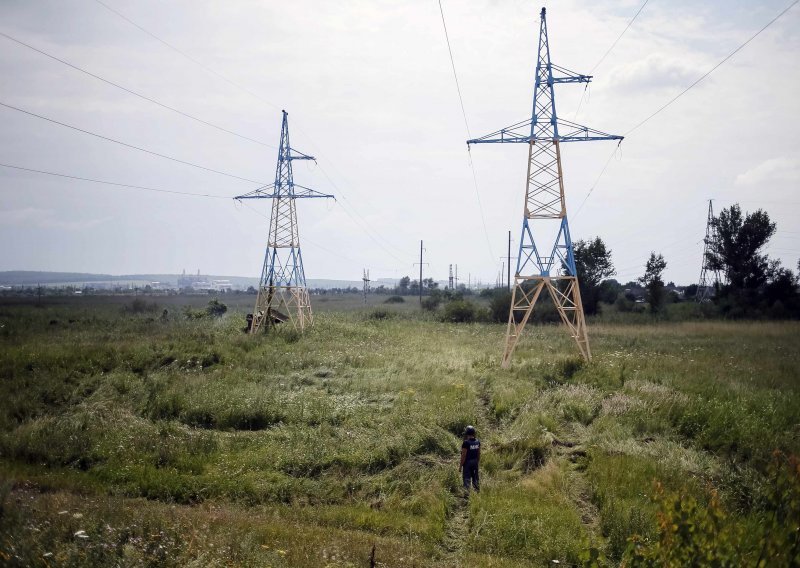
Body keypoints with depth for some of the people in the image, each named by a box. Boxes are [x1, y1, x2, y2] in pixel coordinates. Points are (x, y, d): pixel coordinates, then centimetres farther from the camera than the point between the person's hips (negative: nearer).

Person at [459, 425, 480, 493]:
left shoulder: (466, 443, -20)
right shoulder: (477, 441, 1)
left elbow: (464, 455, -18)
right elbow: (479, 453, 8)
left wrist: (460, 466, -11)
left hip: (467, 462, -6)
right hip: (475, 462, 6)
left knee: (467, 478, -1)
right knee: (475, 477, 17)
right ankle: (477, 491, 24)